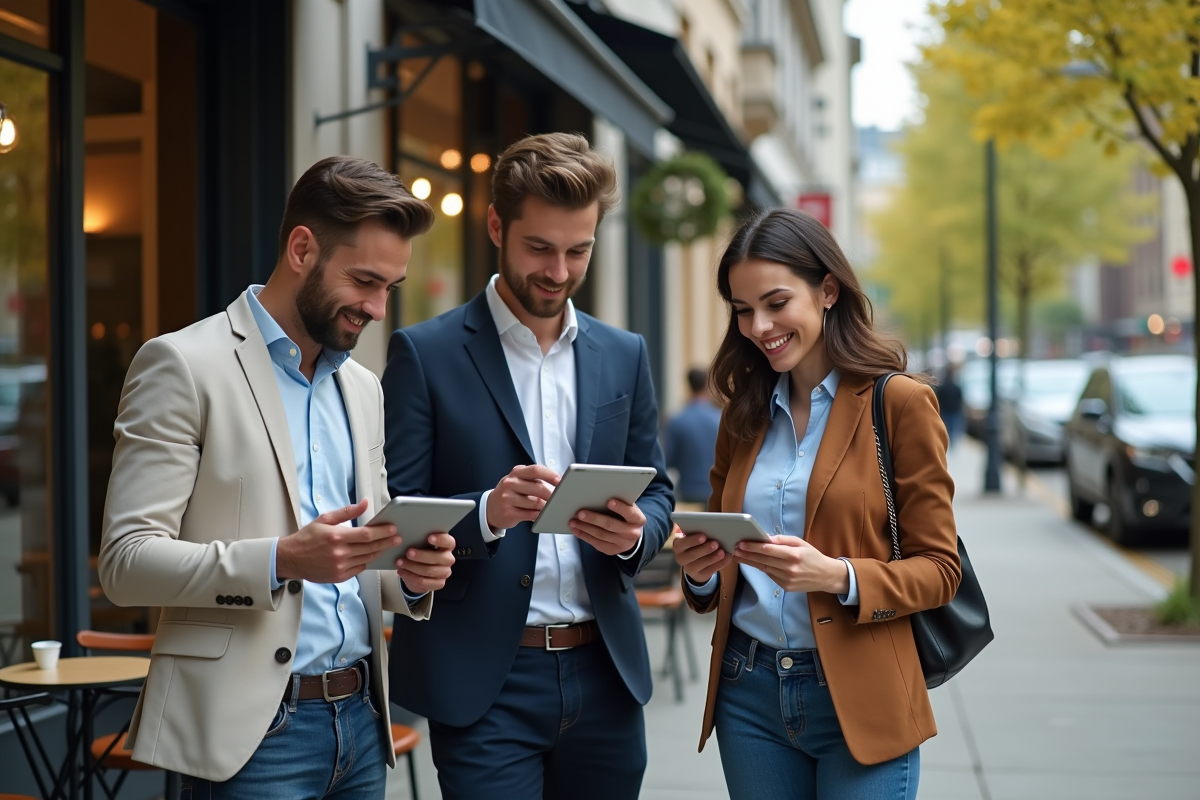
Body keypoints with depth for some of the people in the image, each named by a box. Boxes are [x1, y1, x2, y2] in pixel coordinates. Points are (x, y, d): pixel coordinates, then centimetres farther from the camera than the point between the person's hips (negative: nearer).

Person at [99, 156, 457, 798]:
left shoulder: (362, 388, 16)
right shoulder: (181, 365, -6)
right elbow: (126, 561, -12)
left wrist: (412, 574, -1)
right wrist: (281, 560, -25)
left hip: (359, 721, 6)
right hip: (250, 731, -6)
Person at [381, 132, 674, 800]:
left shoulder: (624, 355, 10)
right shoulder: (426, 354, -3)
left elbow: (657, 492, 14)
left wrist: (636, 531, -9)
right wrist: (486, 513, -24)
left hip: (604, 671, 4)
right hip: (483, 681, -4)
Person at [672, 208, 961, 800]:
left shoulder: (899, 403, -5)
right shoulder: (743, 414, 11)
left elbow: (938, 569, -6)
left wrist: (837, 576, -22)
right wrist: (699, 571, -6)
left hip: (857, 700, -4)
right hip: (749, 693, 5)